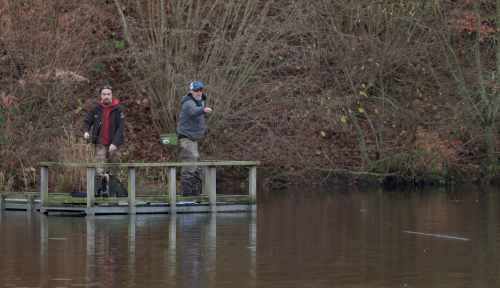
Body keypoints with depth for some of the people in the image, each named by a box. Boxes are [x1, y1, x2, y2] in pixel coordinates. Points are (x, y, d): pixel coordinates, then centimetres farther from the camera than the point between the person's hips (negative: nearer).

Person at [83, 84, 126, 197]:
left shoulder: (118, 109, -3)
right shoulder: (96, 108, 5)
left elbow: (121, 127, -9)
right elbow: (87, 121, 16)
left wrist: (115, 143, -18)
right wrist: (85, 131, -7)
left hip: (114, 145, -1)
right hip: (100, 144, 1)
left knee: (113, 172, 6)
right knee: (98, 171, -11)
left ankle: (112, 195, 15)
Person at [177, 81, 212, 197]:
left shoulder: (200, 102, 14)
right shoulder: (188, 103, -17)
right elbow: (193, 111, -41)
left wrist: (205, 115, 7)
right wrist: (203, 110, -59)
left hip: (194, 139, 10)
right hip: (186, 139, -10)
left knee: (197, 168, 14)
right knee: (189, 168, -14)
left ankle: (194, 192, 22)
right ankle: (186, 193, -13)